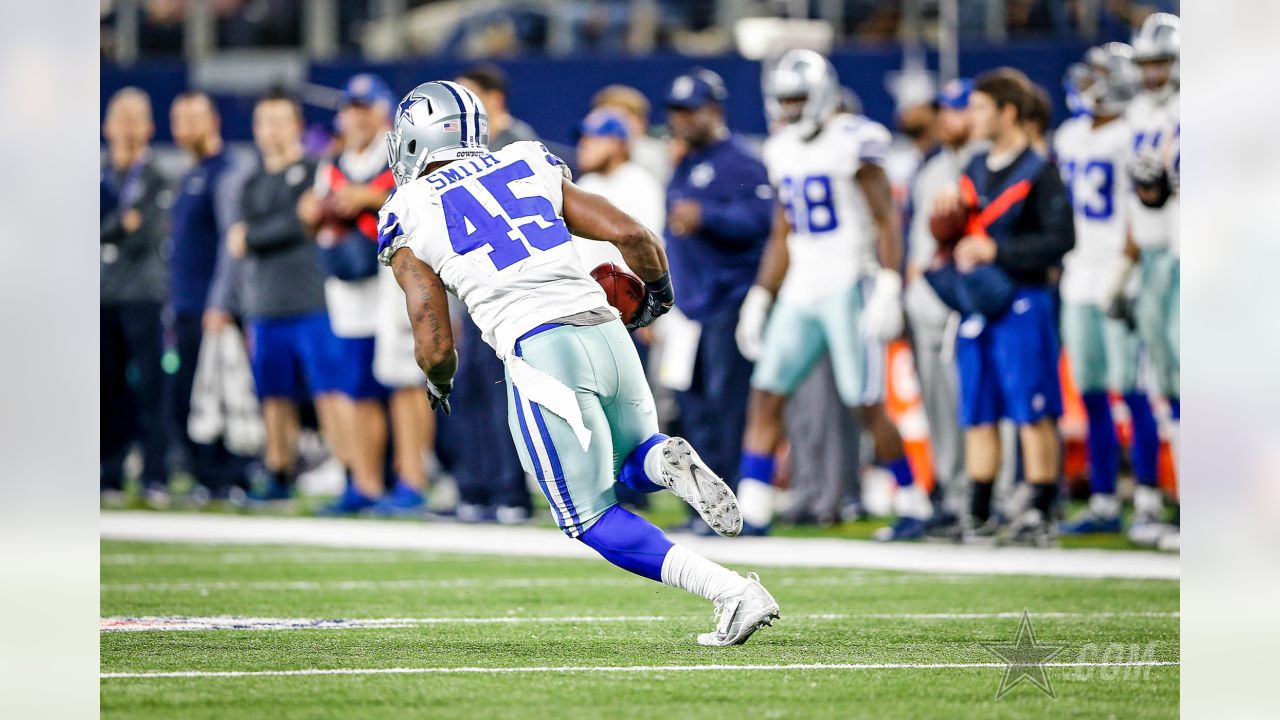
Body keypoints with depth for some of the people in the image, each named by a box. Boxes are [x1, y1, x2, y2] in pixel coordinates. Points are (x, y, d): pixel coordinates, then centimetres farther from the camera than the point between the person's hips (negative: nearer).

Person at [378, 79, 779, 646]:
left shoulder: (409, 221, 7)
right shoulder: (529, 169, 18)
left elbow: (436, 349, 1)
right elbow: (631, 234, 9)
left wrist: (439, 382, 25)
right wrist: (658, 291, 30)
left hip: (540, 355, -5)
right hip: (608, 337, 5)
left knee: (592, 519, 6)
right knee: (632, 464, 30)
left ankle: (733, 593, -13)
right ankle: (669, 462, -8)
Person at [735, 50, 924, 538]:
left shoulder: (851, 144, -10)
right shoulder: (784, 152, 12)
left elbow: (886, 219, -11)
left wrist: (888, 289, -20)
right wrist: (759, 300, 18)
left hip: (848, 286, -7)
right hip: (801, 290, 7)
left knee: (867, 405, -5)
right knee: (766, 395, 0)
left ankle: (912, 506, 8)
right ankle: (750, 511, 2)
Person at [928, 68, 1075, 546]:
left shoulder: (1038, 173, -8)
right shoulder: (974, 170, 14)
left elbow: (1061, 238, -14)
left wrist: (995, 251, -16)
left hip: (1020, 304, -7)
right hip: (975, 306, 7)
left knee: (1032, 413, -5)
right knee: (978, 414, 9)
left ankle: (1041, 514, -1)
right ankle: (978, 517, 13)